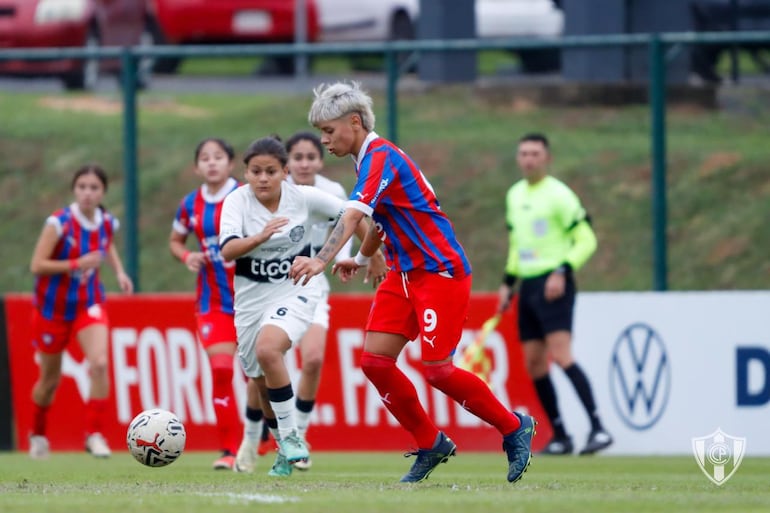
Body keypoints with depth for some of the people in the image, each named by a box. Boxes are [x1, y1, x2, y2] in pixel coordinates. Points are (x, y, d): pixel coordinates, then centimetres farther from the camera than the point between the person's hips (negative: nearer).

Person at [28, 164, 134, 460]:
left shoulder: (107, 223, -4)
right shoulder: (59, 223, -19)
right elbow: (37, 266, -22)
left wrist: (119, 271, 4)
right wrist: (77, 263, -29)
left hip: (89, 305, 3)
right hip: (53, 309, -3)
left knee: (100, 363, -22)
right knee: (50, 379, 10)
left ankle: (94, 435, -13)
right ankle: (38, 434, 37)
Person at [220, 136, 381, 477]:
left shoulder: (304, 197, -11)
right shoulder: (237, 201, -12)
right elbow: (227, 251, -27)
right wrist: (260, 237, -45)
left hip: (297, 289, -3)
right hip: (252, 295, 3)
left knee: (267, 349, -29)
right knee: (259, 380, 9)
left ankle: (291, 435, -17)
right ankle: (285, 447, 33)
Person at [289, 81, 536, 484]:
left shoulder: (381, 158, -20)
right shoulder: (370, 159, 10)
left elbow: (353, 216, -36)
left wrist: (321, 261, -48)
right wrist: (361, 257, 34)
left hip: (441, 270, -9)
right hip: (404, 271, 9)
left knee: (437, 369, -13)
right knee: (374, 360, -3)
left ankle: (514, 428, 8)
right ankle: (430, 445, 9)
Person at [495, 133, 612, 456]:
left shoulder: (558, 194, -8)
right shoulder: (514, 195, 15)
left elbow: (586, 240, -10)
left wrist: (562, 272, -21)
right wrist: (507, 283, 21)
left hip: (553, 285, -8)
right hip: (528, 285, 8)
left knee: (560, 355, -21)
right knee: (534, 363, 5)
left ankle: (598, 428, -26)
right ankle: (560, 436, 12)